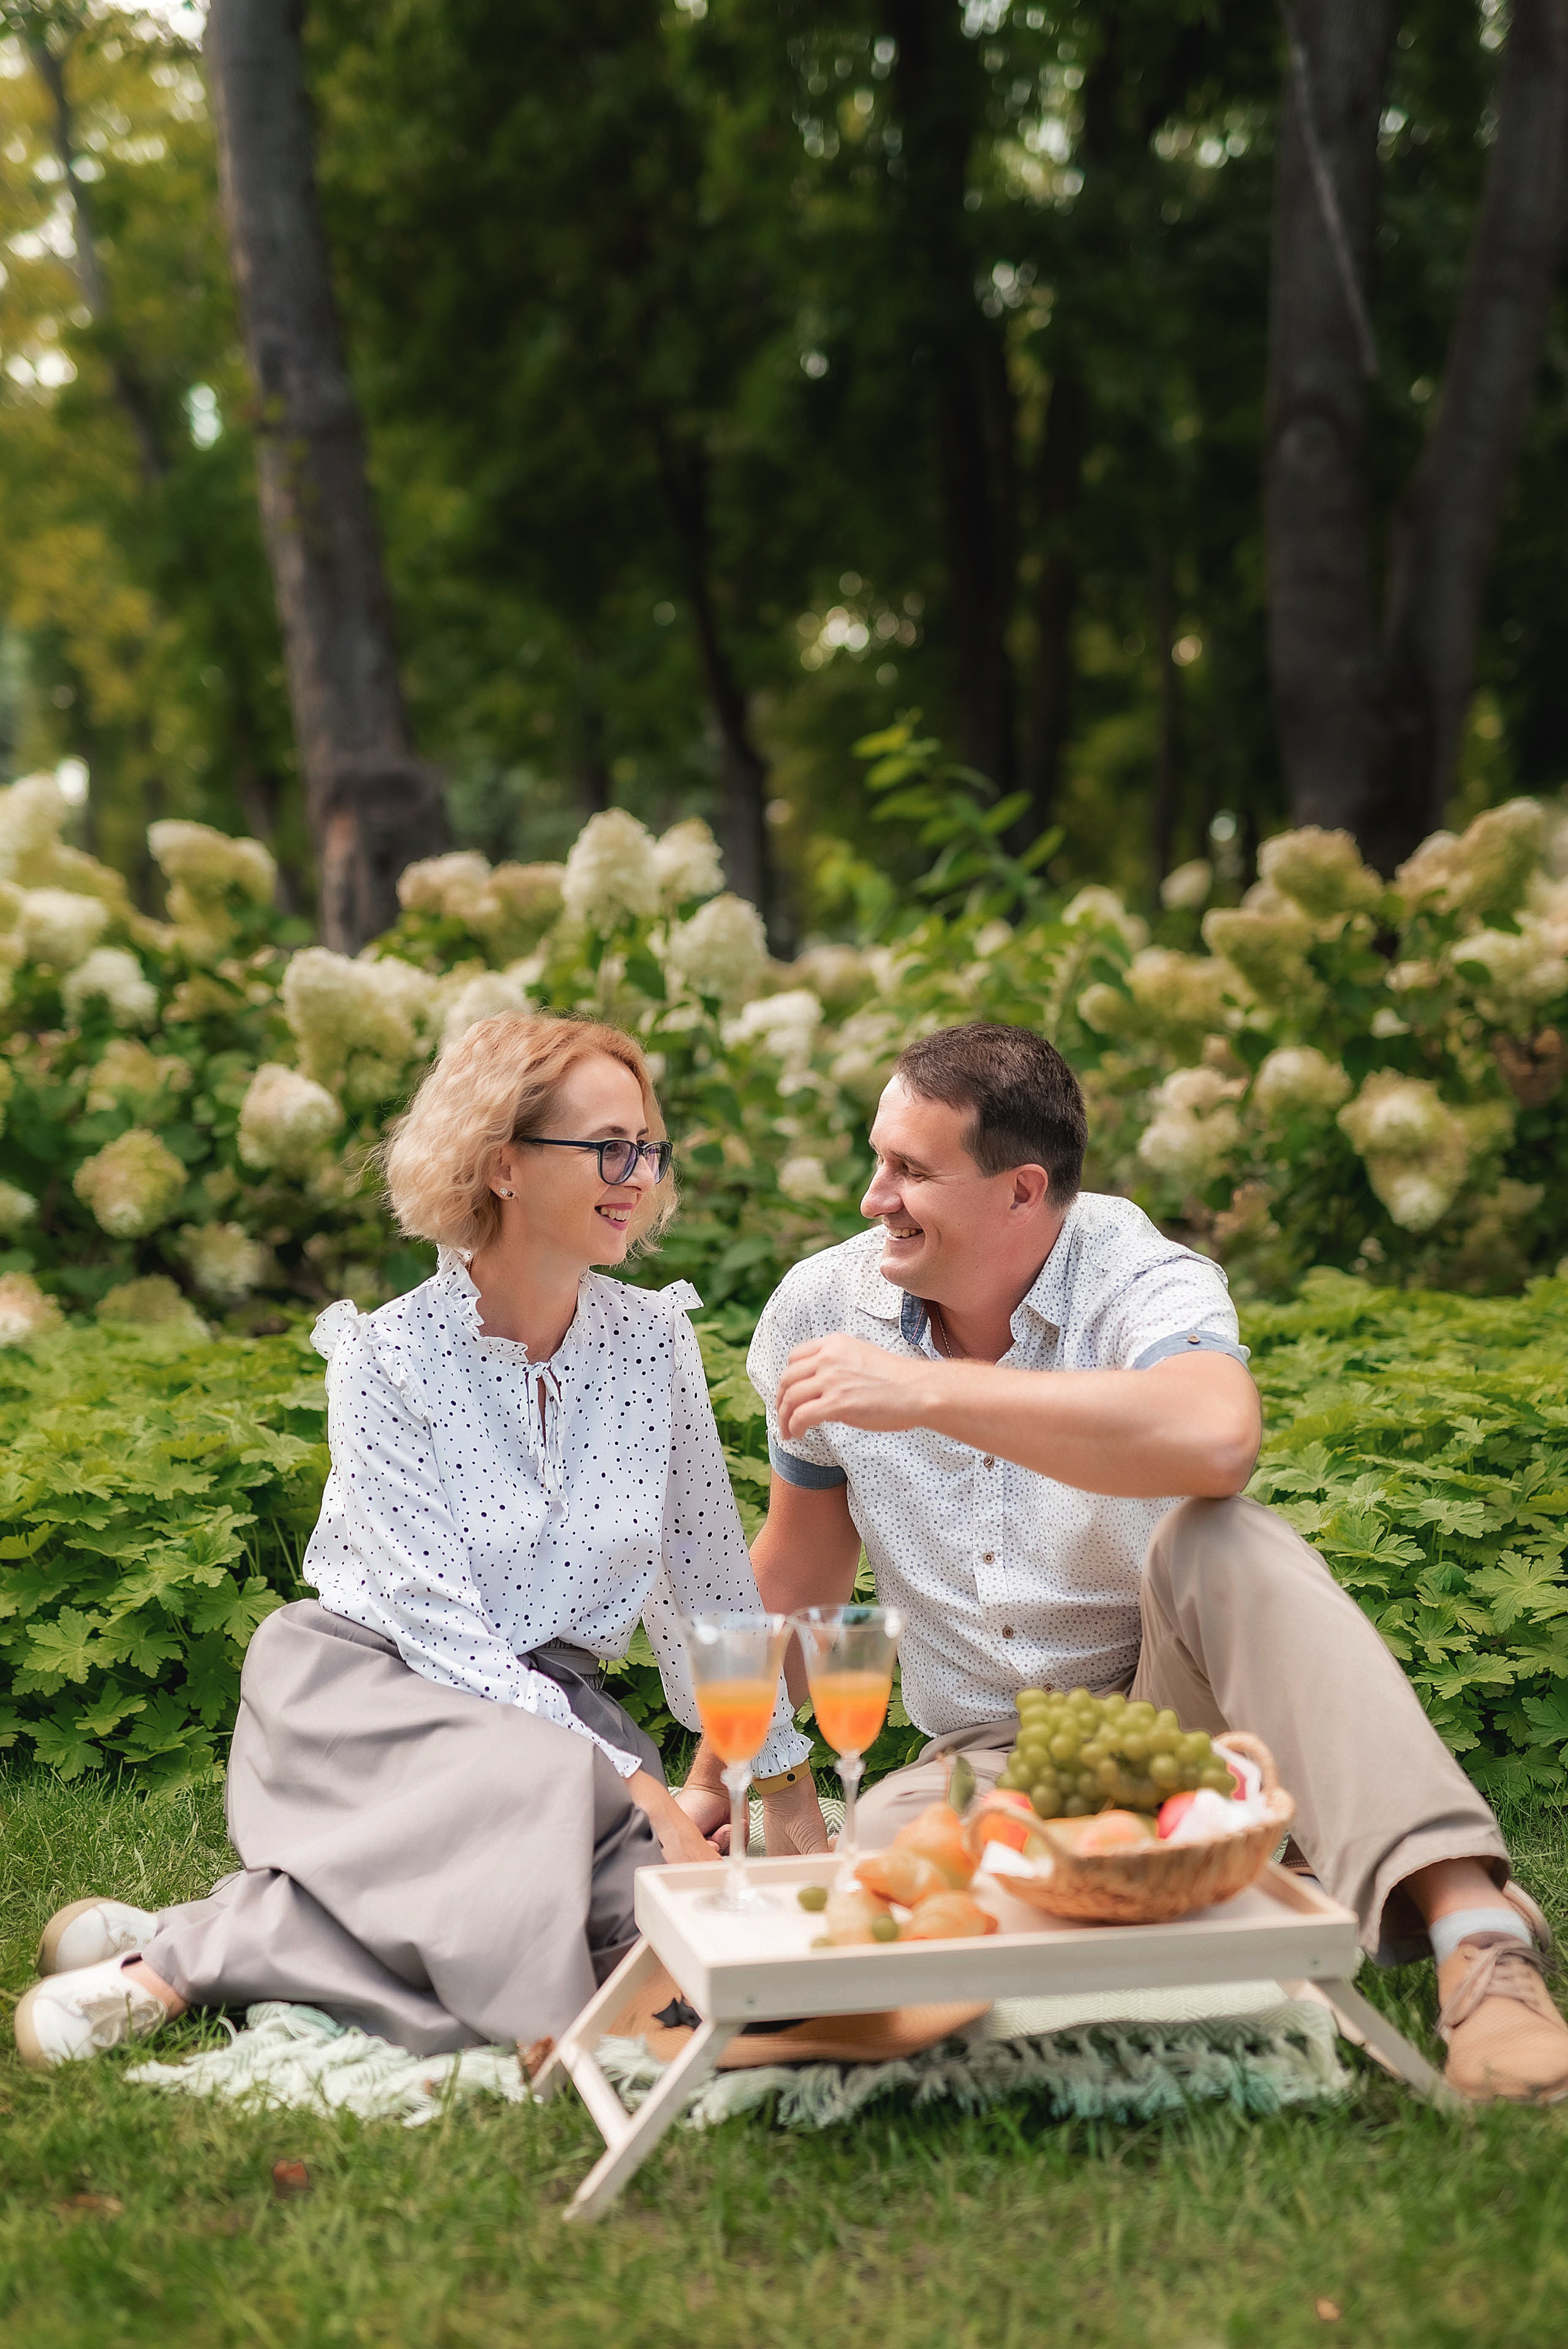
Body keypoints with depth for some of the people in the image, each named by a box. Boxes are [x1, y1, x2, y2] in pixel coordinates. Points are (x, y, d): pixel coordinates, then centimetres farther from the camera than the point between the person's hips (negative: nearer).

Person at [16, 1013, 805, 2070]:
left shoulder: (654, 1341, 3)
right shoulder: (389, 1357, -10)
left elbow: (711, 1576, 12)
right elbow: (437, 1626, -16)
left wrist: (769, 1778, 11)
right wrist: (632, 1783, -23)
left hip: (554, 1703, 5)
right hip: (375, 1689, -5)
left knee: (654, 1913, -28)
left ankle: (201, 1949, -19)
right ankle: (182, 1949, -25)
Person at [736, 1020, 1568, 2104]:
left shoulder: (1139, 1278, -17)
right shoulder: (823, 1309, -3)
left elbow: (1217, 1438, -43)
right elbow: (801, 1566, 14)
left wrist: (929, 1391, -40)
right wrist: (768, 1773, 13)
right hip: (979, 1768, 4)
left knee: (1217, 1541, -37)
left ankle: (1472, 1925, -46)